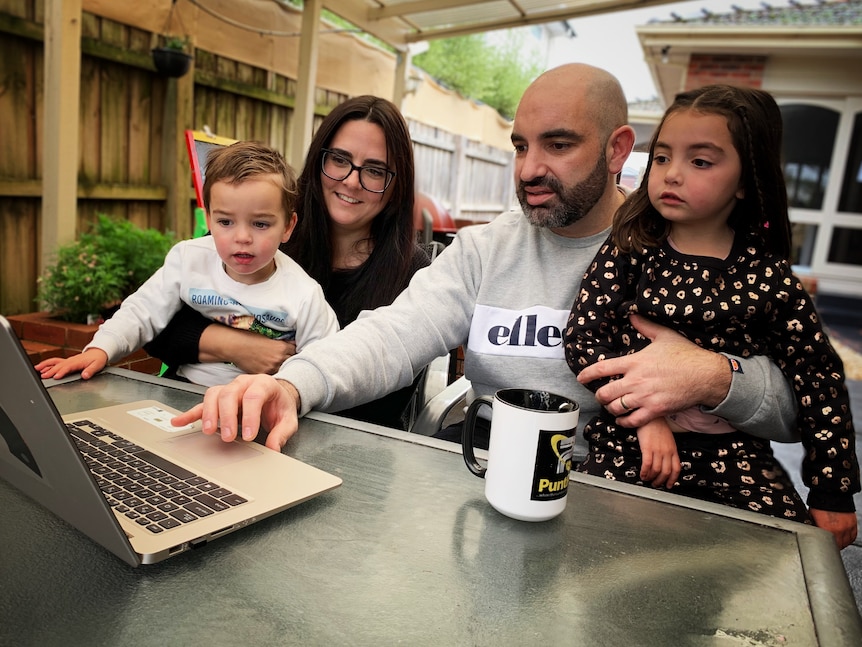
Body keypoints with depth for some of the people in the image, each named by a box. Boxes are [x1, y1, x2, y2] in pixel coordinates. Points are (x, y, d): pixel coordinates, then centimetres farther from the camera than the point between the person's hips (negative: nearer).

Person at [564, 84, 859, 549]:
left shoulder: (767, 277, -2)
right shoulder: (630, 250, -3)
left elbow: (820, 383, 3)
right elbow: (583, 338, -10)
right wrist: (646, 415, -18)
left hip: (735, 456, 2)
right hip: (630, 441, -1)